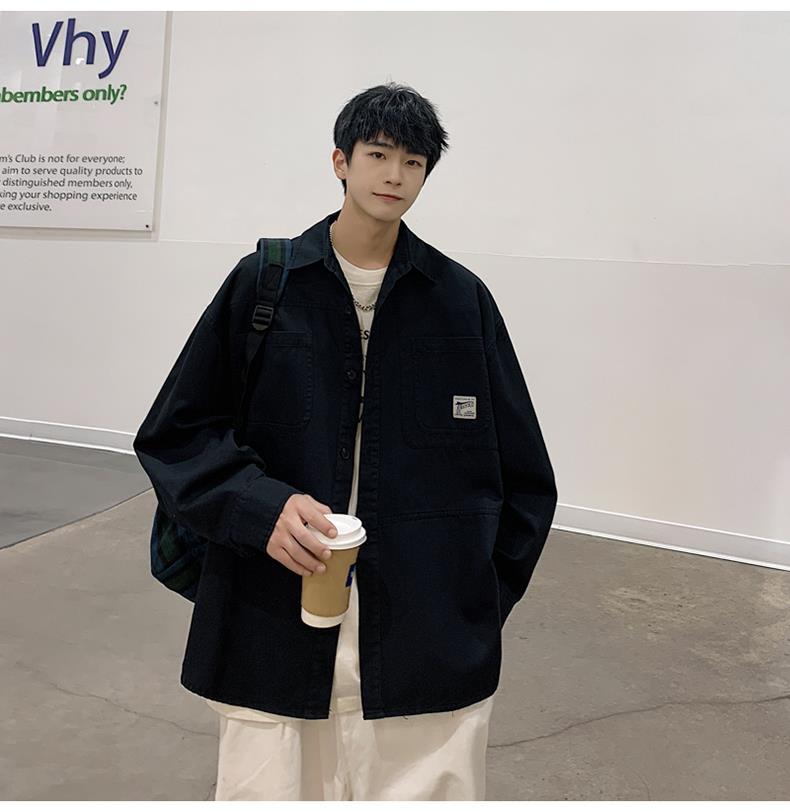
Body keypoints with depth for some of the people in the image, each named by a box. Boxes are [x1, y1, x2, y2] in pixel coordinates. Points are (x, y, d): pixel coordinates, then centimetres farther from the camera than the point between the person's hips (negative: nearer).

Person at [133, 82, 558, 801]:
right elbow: (174, 435, 3)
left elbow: (524, 477, 8)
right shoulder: (263, 282, 2)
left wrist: (477, 604, 2)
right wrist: (261, 508, -15)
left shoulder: (462, 298, 4)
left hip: (430, 644, 1)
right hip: (272, 634, 0)